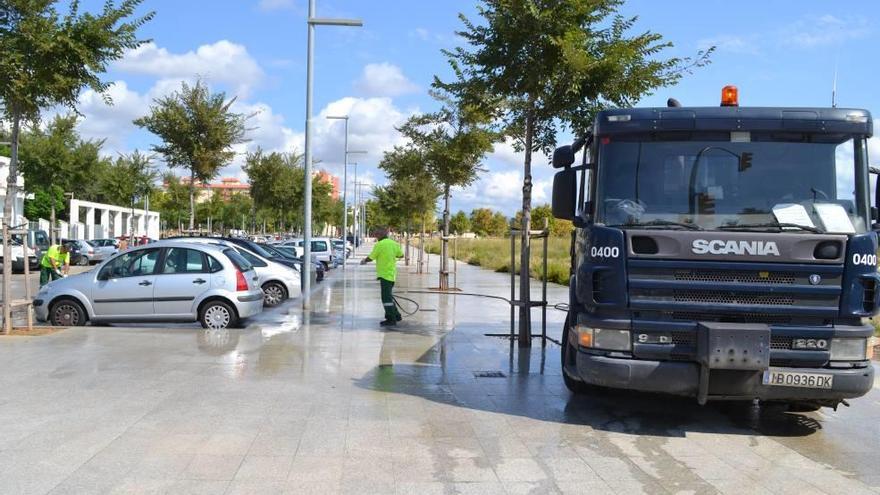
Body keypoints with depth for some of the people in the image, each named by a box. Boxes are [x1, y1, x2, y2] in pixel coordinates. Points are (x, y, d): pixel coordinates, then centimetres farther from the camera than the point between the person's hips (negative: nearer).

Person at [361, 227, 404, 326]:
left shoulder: (379, 244, -13)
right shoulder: (394, 244, 8)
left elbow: (370, 258, -7)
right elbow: (401, 255, 20)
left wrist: (364, 261, 13)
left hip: (384, 274, -8)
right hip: (392, 274, 8)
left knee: (386, 297, -5)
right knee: (388, 296, 19)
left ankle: (391, 319, -5)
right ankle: (396, 315, 23)